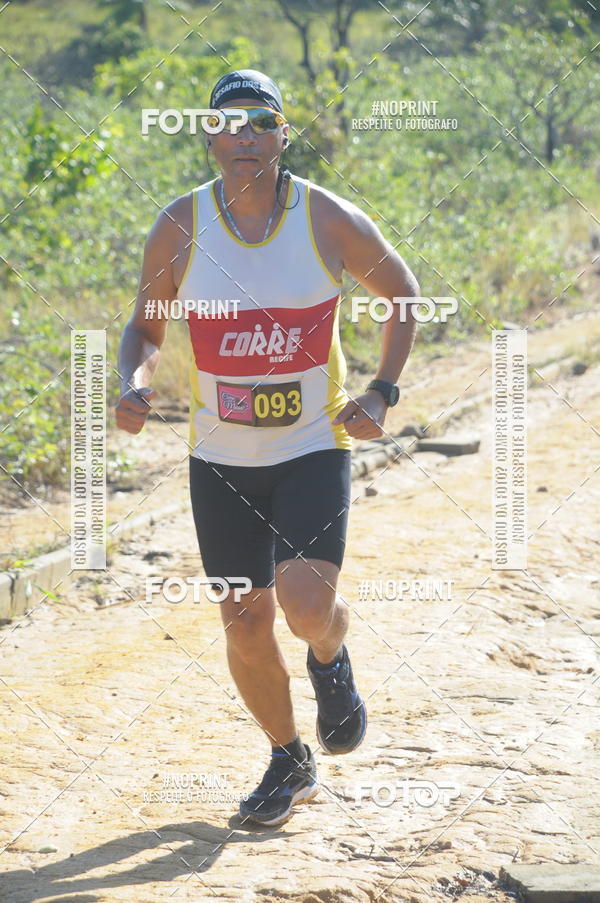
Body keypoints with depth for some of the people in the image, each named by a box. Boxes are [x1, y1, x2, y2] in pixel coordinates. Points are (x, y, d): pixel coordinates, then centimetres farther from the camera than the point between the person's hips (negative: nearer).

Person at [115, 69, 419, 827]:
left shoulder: (329, 220, -10)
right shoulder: (179, 227, -7)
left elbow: (402, 294, 6)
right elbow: (146, 325, 6)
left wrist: (380, 395, -4)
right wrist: (134, 384, -15)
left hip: (314, 448, -2)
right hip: (221, 458, 2)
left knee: (307, 606, -18)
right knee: (246, 623, 7)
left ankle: (330, 660, 20)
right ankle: (289, 763, 30)